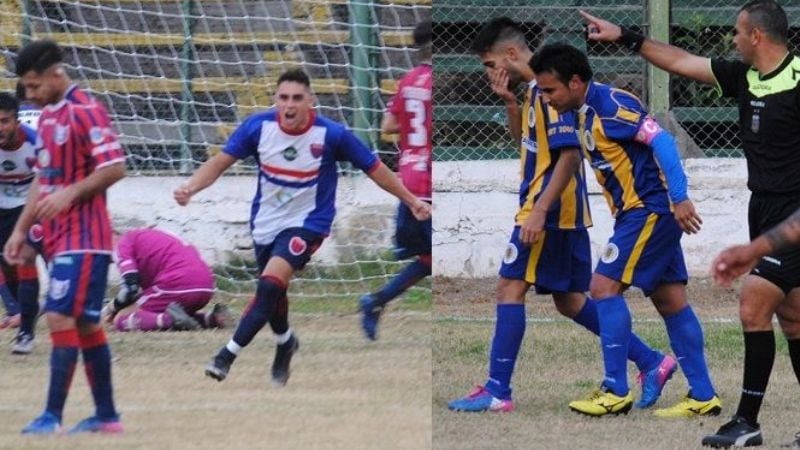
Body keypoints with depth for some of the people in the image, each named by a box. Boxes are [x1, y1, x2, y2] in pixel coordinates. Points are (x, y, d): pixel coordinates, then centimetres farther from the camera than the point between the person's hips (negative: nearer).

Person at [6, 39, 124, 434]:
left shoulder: (85, 111, -13)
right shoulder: (47, 117, 15)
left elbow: (114, 167, -19)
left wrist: (70, 193, -26)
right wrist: (21, 229, 19)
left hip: (83, 238, -9)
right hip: (58, 237, 9)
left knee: (61, 317, -14)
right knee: (85, 324, 11)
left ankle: (53, 415, -16)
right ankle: (106, 415, 15)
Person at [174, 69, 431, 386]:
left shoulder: (331, 134, -20)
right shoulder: (258, 127, -14)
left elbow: (374, 168, -7)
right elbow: (220, 162, -8)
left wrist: (411, 200, -4)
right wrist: (190, 187, -25)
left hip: (307, 223, -4)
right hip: (265, 223, 4)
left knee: (269, 285, -23)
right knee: (271, 292, 17)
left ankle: (227, 356, -18)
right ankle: (285, 342, 49)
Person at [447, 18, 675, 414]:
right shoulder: (535, 90, 14)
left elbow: (569, 154, -22)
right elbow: (524, 141, 29)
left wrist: (539, 211, -26)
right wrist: (510, 103, 11)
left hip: (551, 211, -10)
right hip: (566, 214, 10)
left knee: (510, 288, -8)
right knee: (569, 299, 13)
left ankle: (497, 391, -7)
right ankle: (650, 362, 14)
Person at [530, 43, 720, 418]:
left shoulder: (610, 105, -17)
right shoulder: (585, 113, 12)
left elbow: (661, 140, -24)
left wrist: (679, 198, -29)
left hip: (651, 210, -10)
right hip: (637, 213, 10)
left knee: (605, 286, -11)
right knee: (670, 301, 8)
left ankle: (616, 391, -9)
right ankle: (703, 397, 8)